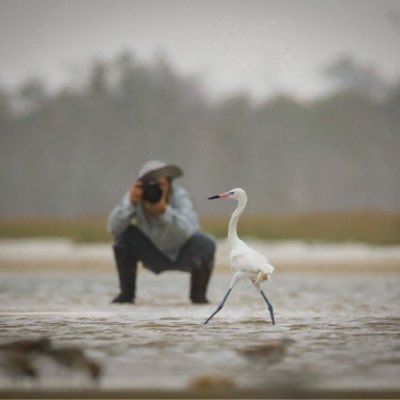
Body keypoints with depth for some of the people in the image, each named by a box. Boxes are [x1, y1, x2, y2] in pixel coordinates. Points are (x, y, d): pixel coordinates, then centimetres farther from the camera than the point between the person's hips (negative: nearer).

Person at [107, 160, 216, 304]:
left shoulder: (180, 196, -31)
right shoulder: (135, 196, -24)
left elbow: (188, 231, -46)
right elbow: (113, 229, -34)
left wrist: (164, 210, -60)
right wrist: (130, 203, -48)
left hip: (183, 253, -2)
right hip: (155, 254, 2)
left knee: (205, 243, -31)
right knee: (124, 235, -22)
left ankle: (198, 295, -5)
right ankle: (126, 293, -5)